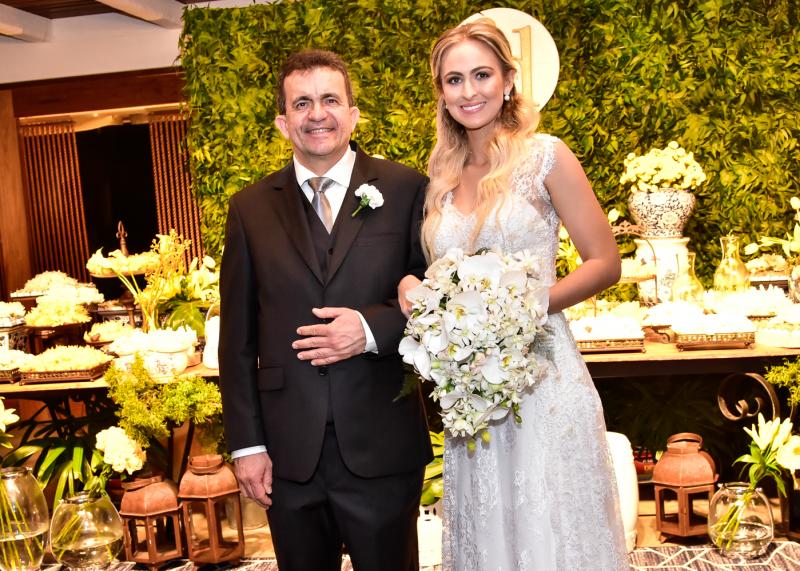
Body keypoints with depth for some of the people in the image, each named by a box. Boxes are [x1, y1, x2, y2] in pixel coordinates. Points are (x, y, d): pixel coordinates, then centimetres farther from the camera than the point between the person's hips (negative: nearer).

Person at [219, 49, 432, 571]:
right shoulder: (251, 208, 5)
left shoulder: (405, 190, -1)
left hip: (382, 448, -1)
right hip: (289, 453, 2)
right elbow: (238, 338, 5)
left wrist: (374, 327, -17)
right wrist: (247, 443, 1)